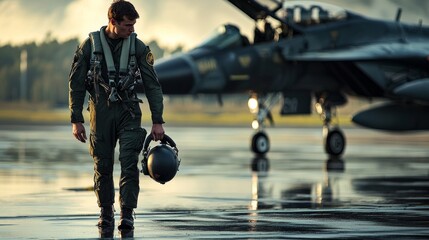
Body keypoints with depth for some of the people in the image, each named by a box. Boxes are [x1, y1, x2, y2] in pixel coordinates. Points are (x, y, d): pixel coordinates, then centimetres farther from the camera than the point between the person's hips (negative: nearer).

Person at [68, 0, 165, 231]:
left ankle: (127, 214, -10)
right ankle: (105, 212, 20)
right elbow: (76, 84, 1)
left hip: (128, 111, 0)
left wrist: (157, 121, -4)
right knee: (102, 166, 5)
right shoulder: (90, 45, -5)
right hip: (100, 112, 0)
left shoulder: (137, 47, -2)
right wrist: (76, 120, -2)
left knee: (129, 163, -12)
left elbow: (152, 85, 1)